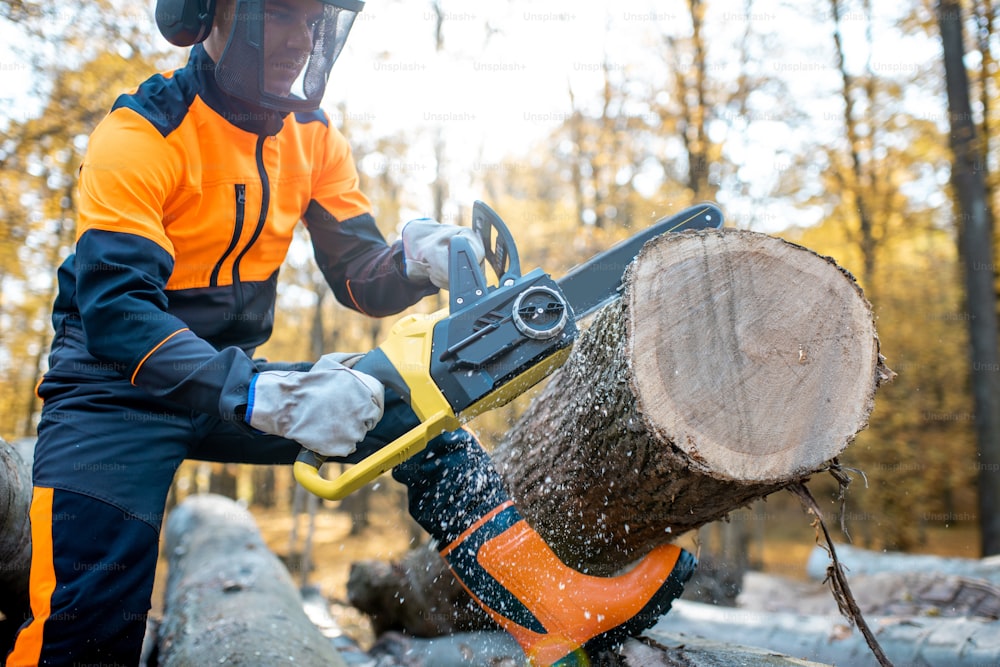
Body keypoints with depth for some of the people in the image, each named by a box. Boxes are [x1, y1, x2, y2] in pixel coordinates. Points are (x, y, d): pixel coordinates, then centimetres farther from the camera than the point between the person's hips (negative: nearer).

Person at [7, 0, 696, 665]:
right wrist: (262, 396, -47)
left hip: (233, 377, 6)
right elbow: (114, 309, -32)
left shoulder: (312, 136, 0)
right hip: (118, 390, -5)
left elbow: (359, 278, 1)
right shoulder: (141, 132, -20)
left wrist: (412, 260, -25)